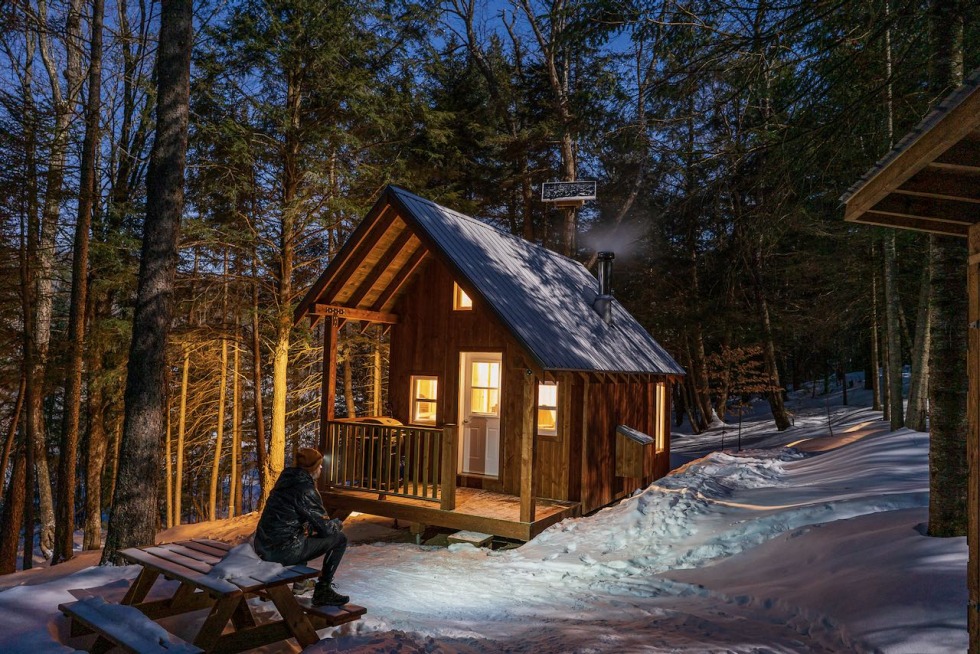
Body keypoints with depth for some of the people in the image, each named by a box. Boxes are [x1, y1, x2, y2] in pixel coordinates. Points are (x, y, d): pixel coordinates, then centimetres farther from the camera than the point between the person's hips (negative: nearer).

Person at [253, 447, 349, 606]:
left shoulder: (286, 480, 9)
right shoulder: (306, 489, -15)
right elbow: (325, 528, -11)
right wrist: (338, 524, 9)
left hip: (263, 547, 9)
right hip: (283, 551, -9)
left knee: (306, 535, 36)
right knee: (340, 539, -1)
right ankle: (323, 591, 5)